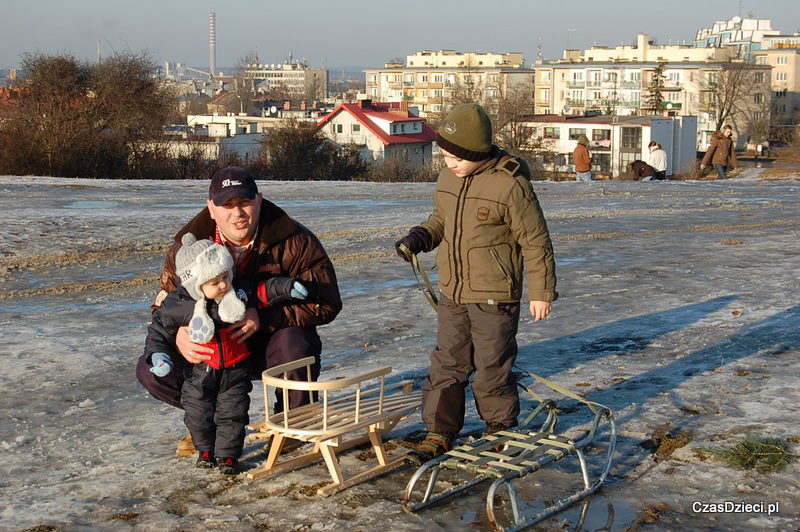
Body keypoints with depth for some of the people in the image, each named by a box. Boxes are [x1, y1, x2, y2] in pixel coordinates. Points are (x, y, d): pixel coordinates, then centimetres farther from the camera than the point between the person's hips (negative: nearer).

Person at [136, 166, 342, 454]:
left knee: (293, 344, -37)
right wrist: (178, 335, -28)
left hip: (270, 343, -2)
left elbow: (326, 302, -19)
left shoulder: (294, 241, -17)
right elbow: (165, 304, -2)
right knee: (151, 369, -16)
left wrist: (264, 318, -31)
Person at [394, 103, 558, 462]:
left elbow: (535, 241, -10)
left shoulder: (510, 184, -17)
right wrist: (420, 237, 0)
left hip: (494, 297, -6)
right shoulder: (448, 178, 4)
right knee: (446, 364, 9)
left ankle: (501, 429, 25)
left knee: (491, 368, 5)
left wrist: (542, 291, -7)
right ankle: (439, 432, 19)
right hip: (452, 293, 6)